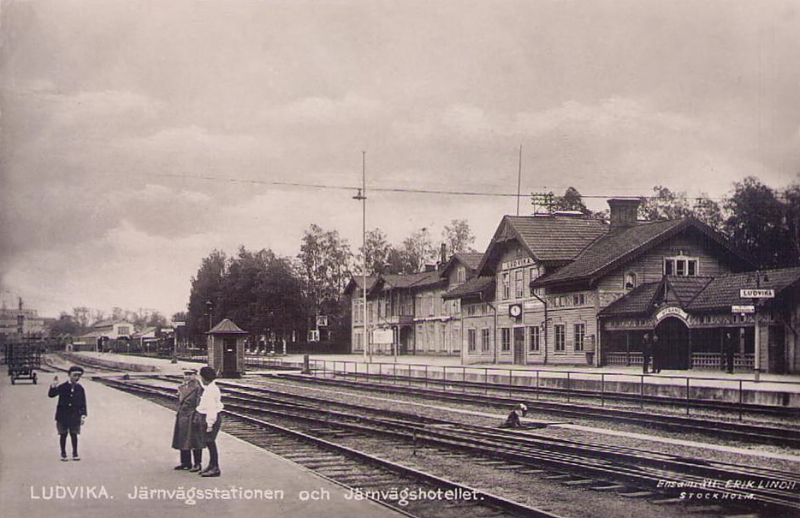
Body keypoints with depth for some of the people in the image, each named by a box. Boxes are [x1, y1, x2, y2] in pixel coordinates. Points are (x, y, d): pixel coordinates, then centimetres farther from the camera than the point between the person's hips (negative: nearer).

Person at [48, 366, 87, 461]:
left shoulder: (80, 389, 2)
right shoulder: (63, 387, -2)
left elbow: (83, 403, 5)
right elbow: (51, 394, -4)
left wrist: (83, 415, -2)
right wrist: (54, 386, -21)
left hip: (75, 416, 1)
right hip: (63, 415, 0)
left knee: (74, 434, 4)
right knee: (63, 434, 5)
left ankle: (75, 453, 14)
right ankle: (63, 454, 15)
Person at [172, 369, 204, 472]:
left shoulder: (198, 387, -11)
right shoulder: (182, 387, 13)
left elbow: (200, 403, -15)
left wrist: (196, 417, -19)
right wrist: (178, 414, 14)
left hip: (192, 417, -8)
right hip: (182, 417, 8)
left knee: (194, 440, -3)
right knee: (182, 440, 12)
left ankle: (197, 464, 4)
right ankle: (185, 463, 22)